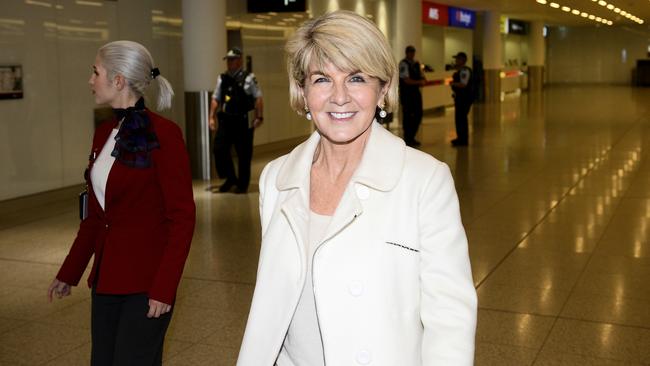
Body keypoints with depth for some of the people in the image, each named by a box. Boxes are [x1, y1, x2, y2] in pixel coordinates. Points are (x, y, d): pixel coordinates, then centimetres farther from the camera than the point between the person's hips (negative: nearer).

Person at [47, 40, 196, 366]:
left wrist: (164, 288, -18)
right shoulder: (104, 134, 8)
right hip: (105, 278, 7)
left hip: (145, 282, -7)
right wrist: (69, 273, 17)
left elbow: (182, 217, -14)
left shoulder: (163, 134, -14)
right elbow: (95, 214, 15)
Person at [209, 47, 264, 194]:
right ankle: (230, 179, 18)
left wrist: (259, 117, -12)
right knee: (219, 149, -1)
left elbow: (258, 98, -6)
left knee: (244, 153, 3)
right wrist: (212, 117, 9)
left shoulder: (248, 78, -4)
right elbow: (215, 99, 16)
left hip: (243, 121, -4)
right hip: (225, 120, 4)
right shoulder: (222, 78, 11)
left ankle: (243, 184, 17)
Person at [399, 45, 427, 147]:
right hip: (406, 93, -8)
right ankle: (407, 140, 8)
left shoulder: (416, 64, 14)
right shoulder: (403, 64, -10)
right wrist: (419, 82, -18)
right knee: (407, 116, -1)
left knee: (418, 115, 10)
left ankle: (411, 138, 22)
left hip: (416, 92, 8)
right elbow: (406, 80, -18)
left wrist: (423, 80, -5)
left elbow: (421, 76, 18)